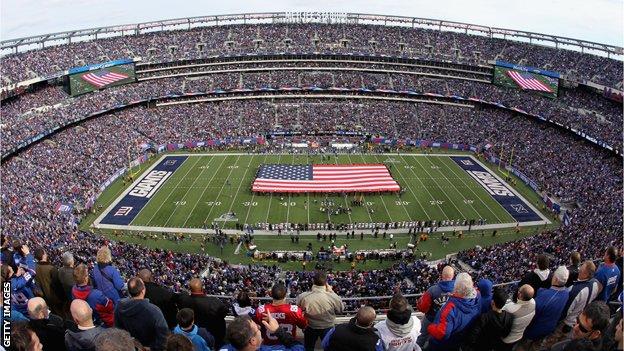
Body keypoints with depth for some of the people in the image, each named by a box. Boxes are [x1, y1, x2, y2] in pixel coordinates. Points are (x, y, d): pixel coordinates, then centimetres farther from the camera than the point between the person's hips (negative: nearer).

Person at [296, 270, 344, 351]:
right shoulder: (333, 297, -34)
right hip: (327, 328, -1)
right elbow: (340, 309, -13)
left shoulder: (302, 297, -30)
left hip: (310, 328, 1)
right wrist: (331, 292, -9)